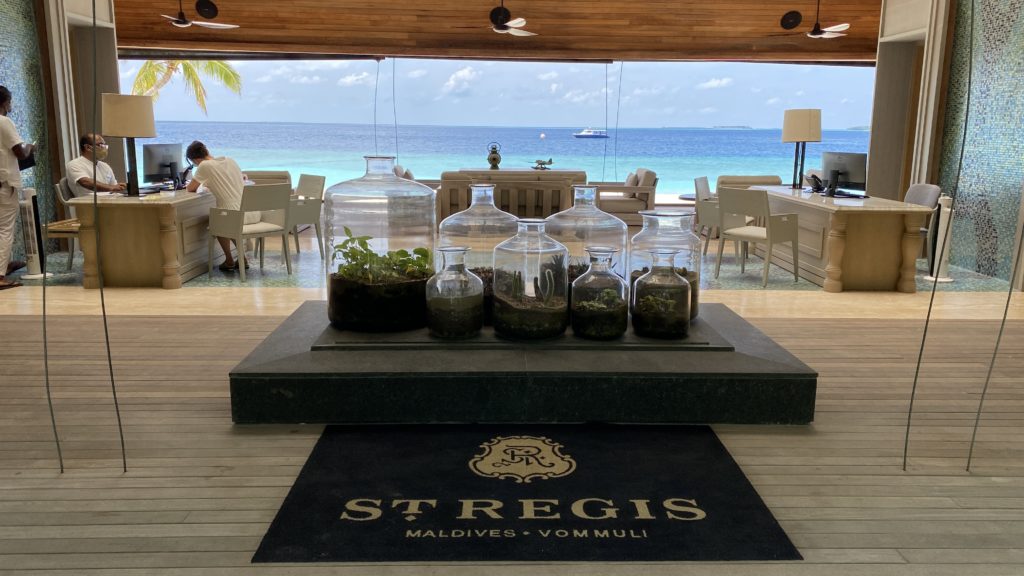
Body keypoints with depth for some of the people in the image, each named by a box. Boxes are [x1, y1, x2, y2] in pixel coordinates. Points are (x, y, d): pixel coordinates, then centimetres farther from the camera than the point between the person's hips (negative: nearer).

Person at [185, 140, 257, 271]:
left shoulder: (205, 166, -4)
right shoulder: (230, 160, 14)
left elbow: (191, 189, 4)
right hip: (253, 214, 6)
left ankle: (229, 261, 27)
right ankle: (242, 259, 28)